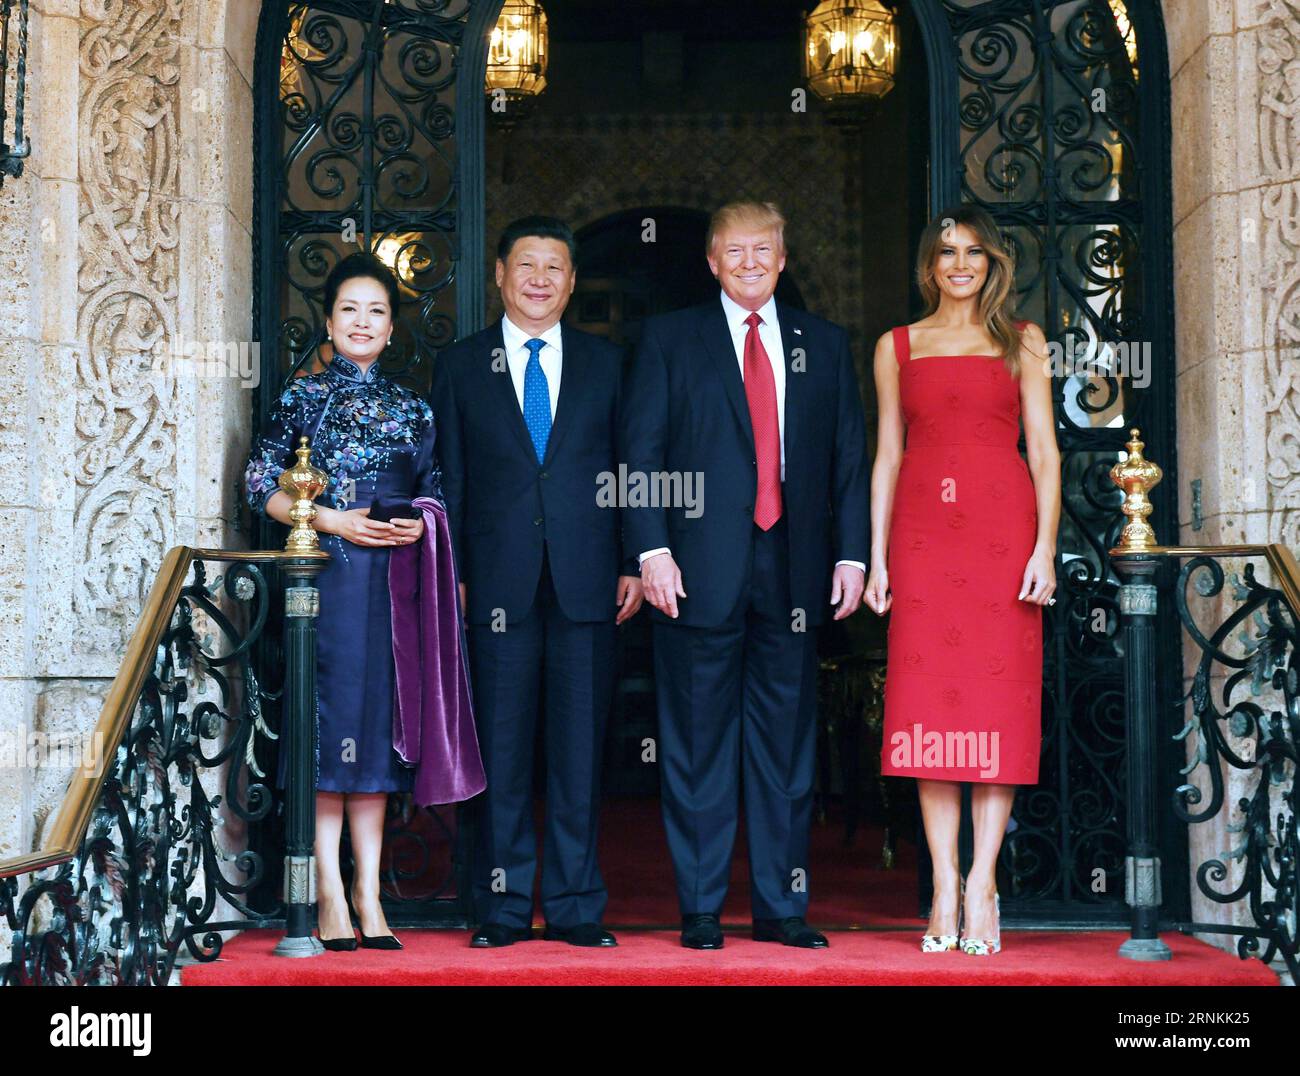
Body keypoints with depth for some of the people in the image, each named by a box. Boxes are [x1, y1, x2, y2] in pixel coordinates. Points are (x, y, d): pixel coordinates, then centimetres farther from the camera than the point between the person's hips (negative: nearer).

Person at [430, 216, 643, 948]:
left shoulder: (606, 363, 11)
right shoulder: (460, 366, 9)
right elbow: (450, 480, 7)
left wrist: (634, 563, 2)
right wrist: (451, 574, 0)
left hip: (587, 583, 1)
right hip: (500, 584, 0)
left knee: (581, 749, 3)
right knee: (504, 748, 2)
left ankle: (576, 906, 10)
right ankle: (504, 906, 10)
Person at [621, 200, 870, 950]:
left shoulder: (826, 345, 14)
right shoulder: (669, 339, 7)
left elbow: (850, 457, 11)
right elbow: (641, 451, 1)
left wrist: (852, 552, 2)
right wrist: (652, 549, -9)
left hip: (793, 571, 2)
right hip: (702, 572, -2)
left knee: (787, 743, 6)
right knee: (699, 746, 2)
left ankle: (782, 906, 13)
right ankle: (701, 908, 9)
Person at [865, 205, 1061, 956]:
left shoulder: (1022, 342, 11)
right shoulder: (898, 346, 14)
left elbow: (1044, 449, 5)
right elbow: (888, 456, 13)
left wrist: (1045, 547, -6)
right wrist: (876, 555, 5)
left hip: (1001, 527, -1)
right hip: (923, 533, 1)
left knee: (997, 697, -5)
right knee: (928, 702, -3)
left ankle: (982, 883, -1)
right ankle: (945, 888, 1)